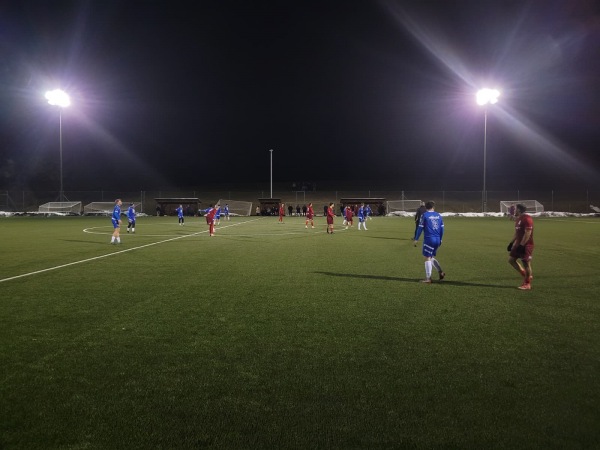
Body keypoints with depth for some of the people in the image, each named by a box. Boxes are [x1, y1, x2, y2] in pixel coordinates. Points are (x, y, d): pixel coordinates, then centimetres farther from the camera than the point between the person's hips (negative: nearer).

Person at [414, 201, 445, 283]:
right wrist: (440, 239, 22)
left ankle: (428, 278, 0)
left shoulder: (424, 215, -4)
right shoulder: (438, 215, 11)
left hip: (429, 239, -6)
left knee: (427, 258, 0)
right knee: (432, 257, 20)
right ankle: (440, 272, 10)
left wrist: (416, 239, 3)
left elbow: (420, 228, -5)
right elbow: (442, 228, 13)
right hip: (437, 240, 6)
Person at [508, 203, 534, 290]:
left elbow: (528, 233, -21)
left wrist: (521, 245, -23)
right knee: (511, 259, 10)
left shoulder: (527, 219, -17)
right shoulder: (518, 219, 14)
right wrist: (512, 242, 17)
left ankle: (527, 284, 8)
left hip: (526, 245, -10)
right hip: (518, 244, 10)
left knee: (526, 263, -2)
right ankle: (524, 274, 23)